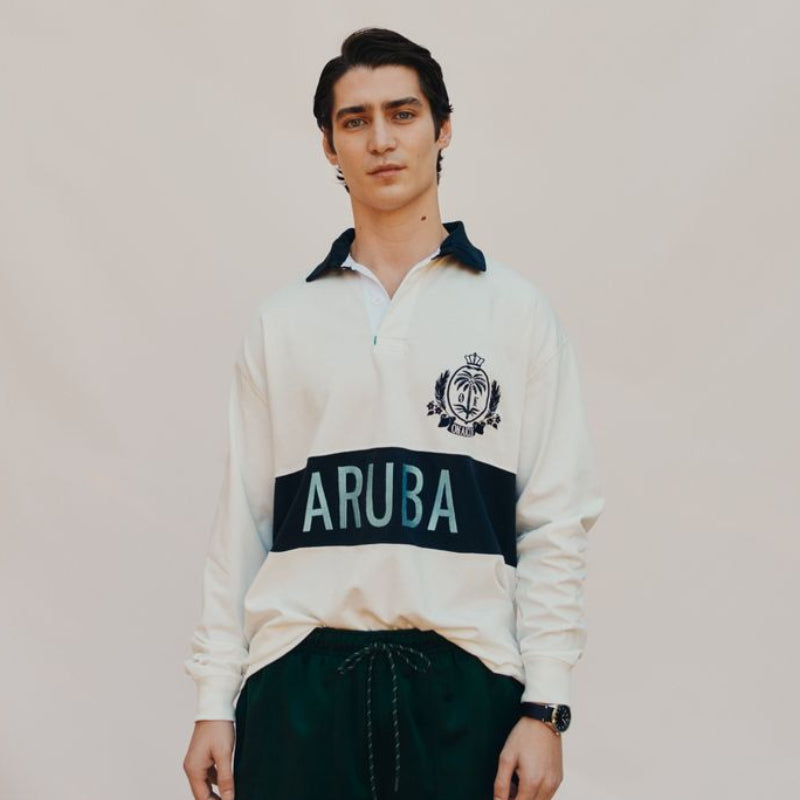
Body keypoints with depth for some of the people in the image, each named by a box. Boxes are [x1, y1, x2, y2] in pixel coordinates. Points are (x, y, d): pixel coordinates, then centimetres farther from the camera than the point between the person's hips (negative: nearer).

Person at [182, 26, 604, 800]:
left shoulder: (516, 310, 5)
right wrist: (214, 701, 5)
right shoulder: (282, 322, 10)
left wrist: (545, 707, -4)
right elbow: (242, 518, 9)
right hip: (300, 679, 1)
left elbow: (554, 524, 2)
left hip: (461, 682, -1)